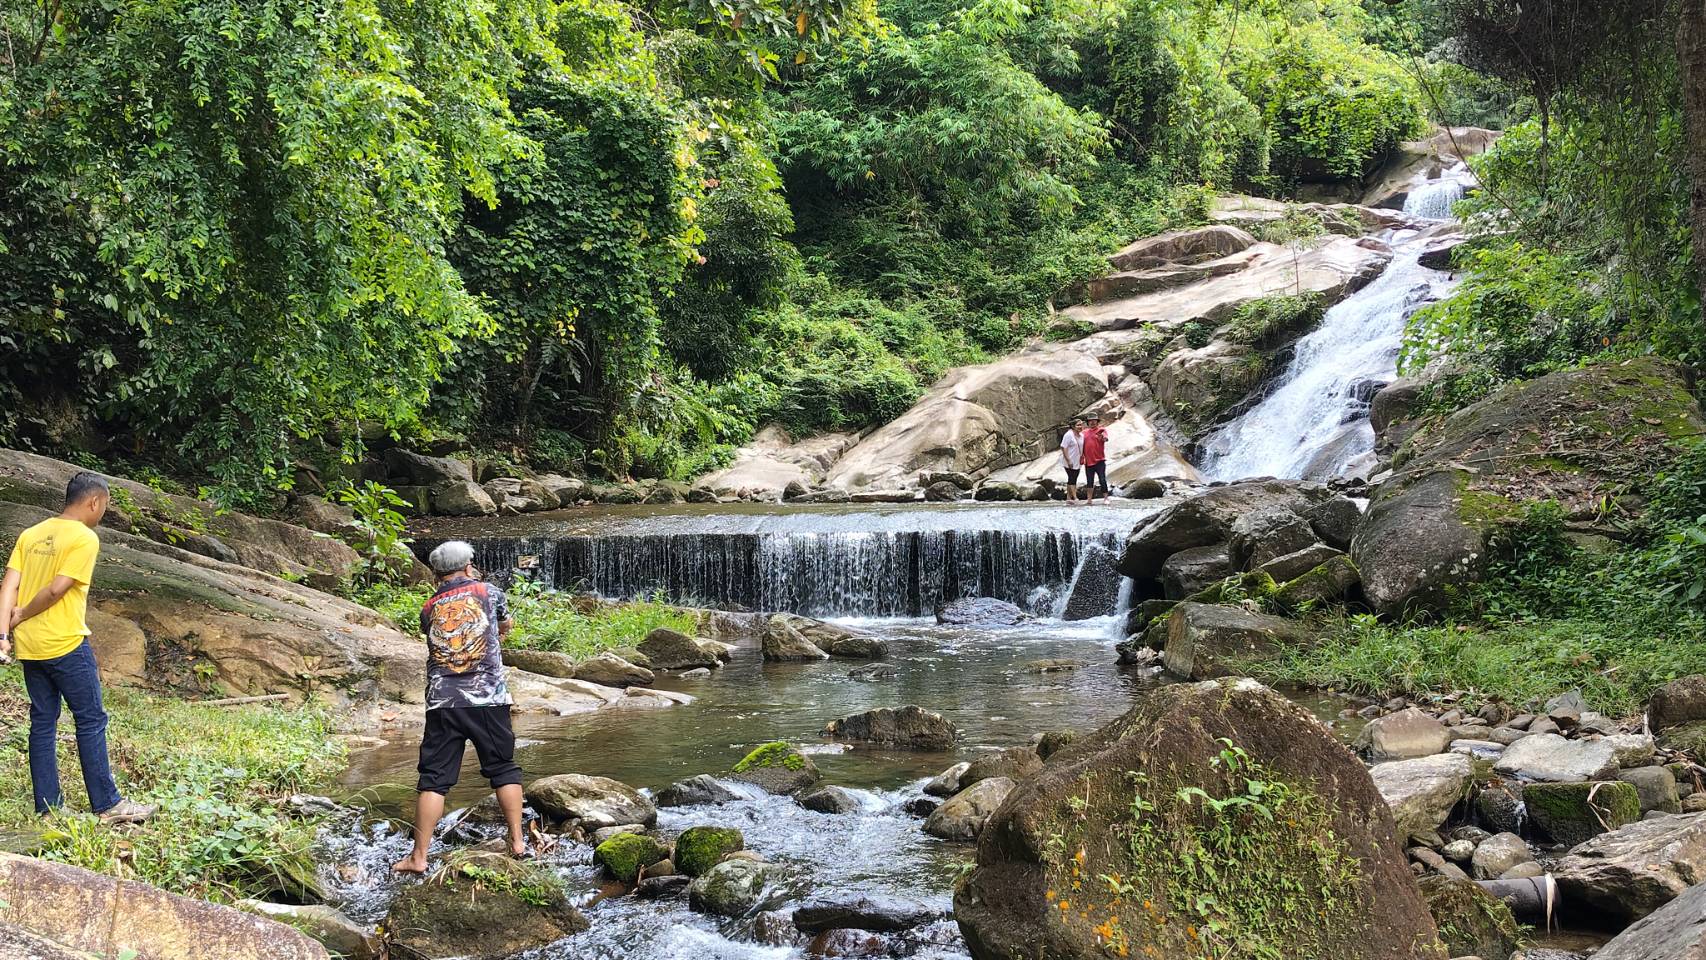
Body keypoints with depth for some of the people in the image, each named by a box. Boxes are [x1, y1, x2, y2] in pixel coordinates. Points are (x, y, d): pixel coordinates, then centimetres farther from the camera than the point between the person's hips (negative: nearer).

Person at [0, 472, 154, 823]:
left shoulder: (31, 535, 10)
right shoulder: (85, 538, -11)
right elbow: (56, 589, -17)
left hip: (29, 648, 7)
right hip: (66, 645, -7)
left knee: (42, 722, 11)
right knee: (91, 721, 1)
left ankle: (47, 805, 14)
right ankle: (108, 804, 4)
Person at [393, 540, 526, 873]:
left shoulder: (428, 610, 10)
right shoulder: (488, 592, 6)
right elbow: (506, 626, 25)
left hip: (443, 702, 1)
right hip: (489, 699, -1)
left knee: (434, 779, 2)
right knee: (504, 770, 13)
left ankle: (419, 856, 1)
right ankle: (517, 842, 16)